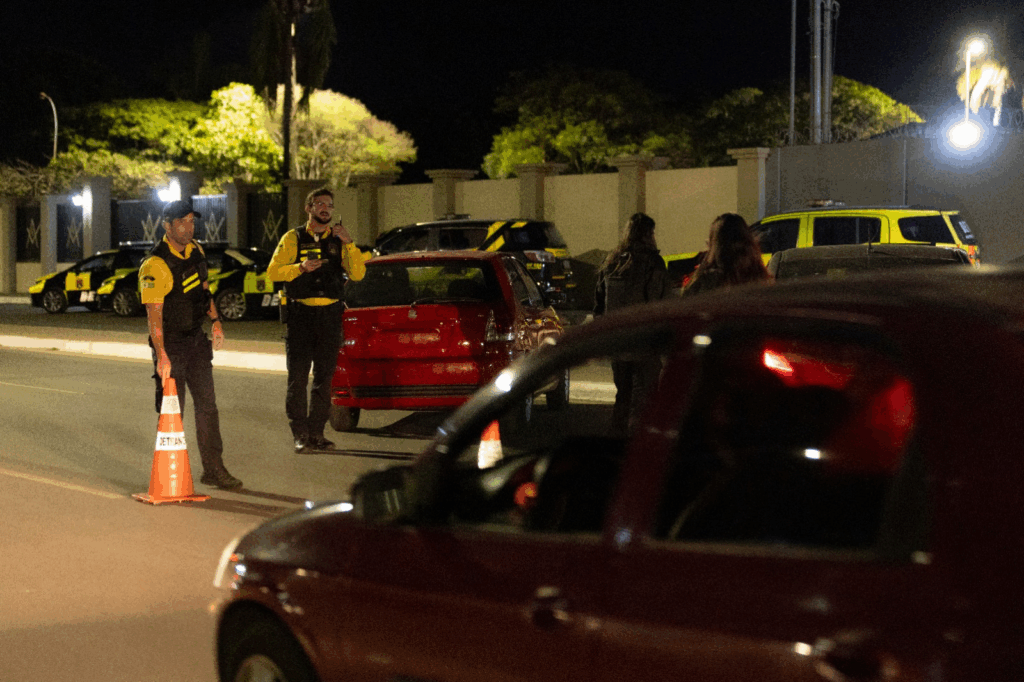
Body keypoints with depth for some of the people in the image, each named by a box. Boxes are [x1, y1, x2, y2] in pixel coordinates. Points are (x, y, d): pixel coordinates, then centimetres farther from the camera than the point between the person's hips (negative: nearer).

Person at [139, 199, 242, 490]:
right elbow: (154, 313, -28)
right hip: (170, 343, -7)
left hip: (196, 338, 7)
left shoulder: (196, 251, 4)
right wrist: (161, 355, -35)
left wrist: (215, 321, 13)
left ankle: (213, 468, 16)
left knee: (207, 403, 9)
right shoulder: (156, 265, -21)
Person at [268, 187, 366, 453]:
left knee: (324, 377, 5)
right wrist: (301, 267, -17)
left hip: (330, 314, 3)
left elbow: (358, 274, 0)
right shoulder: (293, 238, 6)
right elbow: (273, 272, -2)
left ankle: (317, 433, 12)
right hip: (299, 313, -3)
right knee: (298, 376, -5)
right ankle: (300, 435, -1)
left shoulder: (338, 240, 12)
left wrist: (349, 243, -11)